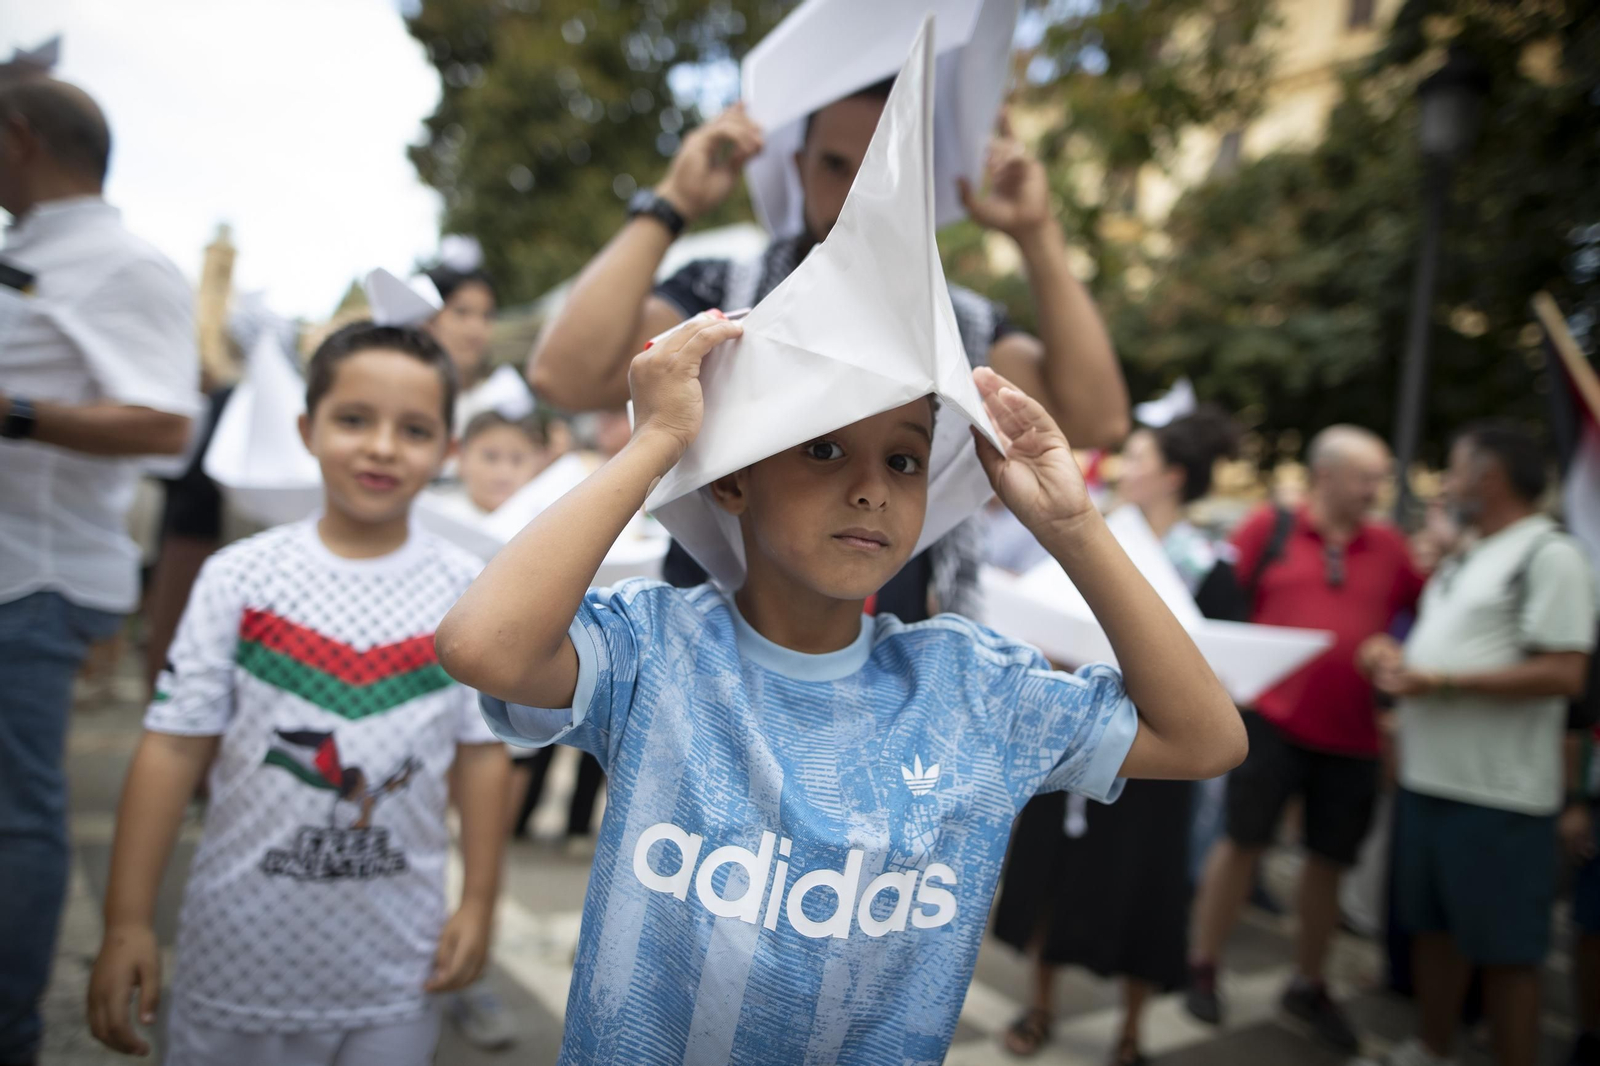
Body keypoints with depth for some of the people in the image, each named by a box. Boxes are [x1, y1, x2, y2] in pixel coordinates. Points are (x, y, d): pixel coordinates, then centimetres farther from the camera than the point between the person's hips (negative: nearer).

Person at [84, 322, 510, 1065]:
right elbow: (174, 746, -4)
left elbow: (481, 752, -1)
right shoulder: (241, 576, -7)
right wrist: (126, 921, -4)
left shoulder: (467, 591, -6)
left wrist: (479, 903, 0)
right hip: (240, 949, 0)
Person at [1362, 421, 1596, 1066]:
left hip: (1499, 794, -8)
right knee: (1435, 927, 19)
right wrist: (1395, 656, 4)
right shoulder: (1464, 559, 16)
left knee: (1505, 951, 4)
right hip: (1427, 777, 9)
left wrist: (1440, 681, -21)